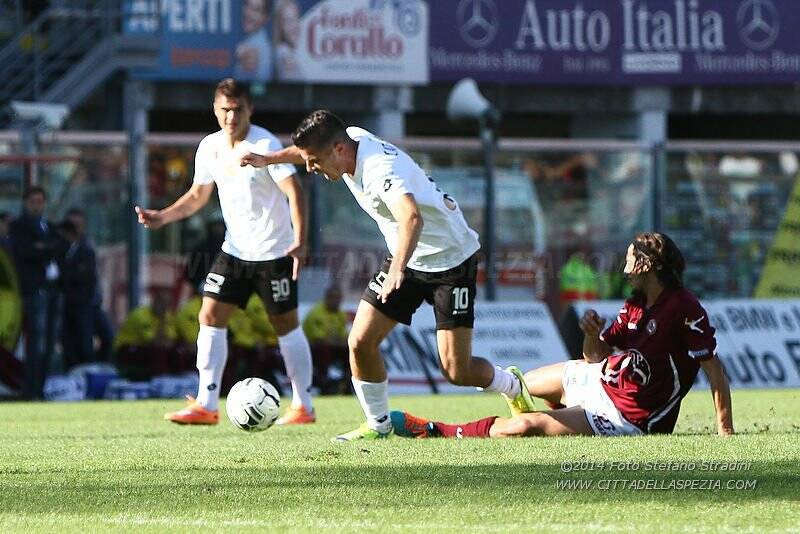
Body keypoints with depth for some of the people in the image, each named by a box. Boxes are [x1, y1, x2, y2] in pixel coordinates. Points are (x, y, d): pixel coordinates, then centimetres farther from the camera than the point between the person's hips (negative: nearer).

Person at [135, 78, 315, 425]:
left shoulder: (264, 145, -17)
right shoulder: (210, 147, 3)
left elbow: (294, 191, -21)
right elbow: (198, 196, 15)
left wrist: (299, 241, -33)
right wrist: (163, 217, -1)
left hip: (274, 252, -6)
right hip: (235, 250, 6)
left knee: (286, 325, 1)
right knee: (210, 316, -4)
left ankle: (303, 406, 12)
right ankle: (206, 406, -3)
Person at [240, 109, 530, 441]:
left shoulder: (379, 170, -34)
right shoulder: (351, 140, -8)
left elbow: (412, 217, -54)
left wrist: (398, 269, -68)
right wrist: (267, 159, 18)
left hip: (451, 261, -8)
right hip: (407, 257, 8)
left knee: (456, 372, -9)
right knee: (360, 342, -5)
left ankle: (513, 387, 21)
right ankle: (378, 424, 13)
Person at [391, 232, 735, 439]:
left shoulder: (684, 310, -22)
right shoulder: (637, 305, 7)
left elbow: (714, 368, -24)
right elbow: (595, 355, 13)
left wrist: (726, 428, -28)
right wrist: (593, 334, -11)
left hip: (626, 418, -10)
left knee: (527, 425, -22)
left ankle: (437, 432, -11)